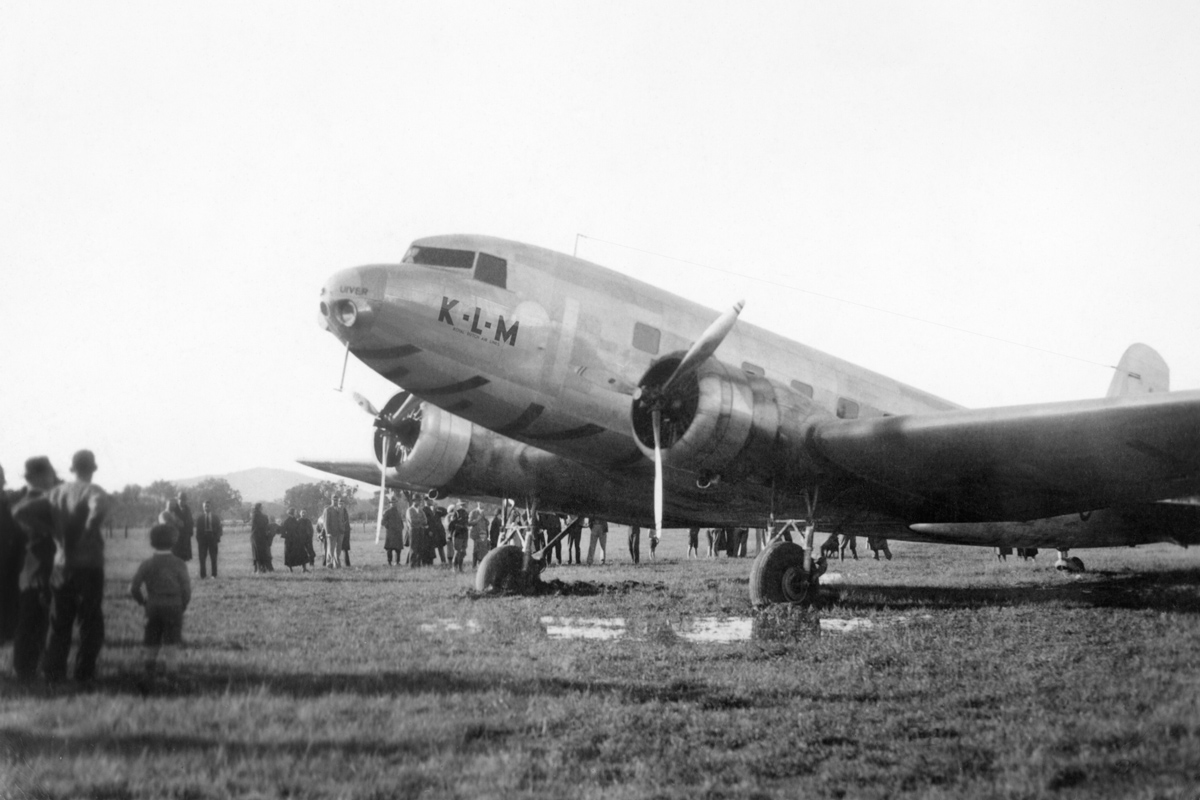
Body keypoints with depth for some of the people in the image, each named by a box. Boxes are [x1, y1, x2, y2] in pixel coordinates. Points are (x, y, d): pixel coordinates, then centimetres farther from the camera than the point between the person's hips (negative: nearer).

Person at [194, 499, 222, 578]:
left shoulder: (216, 517, 7)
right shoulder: (199, 518, 5)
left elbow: (218, 528, 5)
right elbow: (198, 530, 4)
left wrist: (218, 539, -6)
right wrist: (198, 539, -6)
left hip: (213, 539, 0)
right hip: (202, 538, 0)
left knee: (213, 558, 2)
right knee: (202, 558, -2)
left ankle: (214, 575, 7)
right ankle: (202, 575, 2)